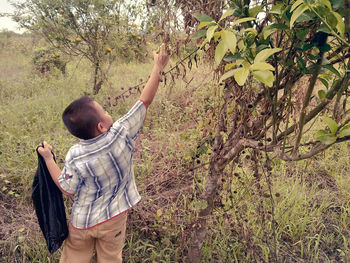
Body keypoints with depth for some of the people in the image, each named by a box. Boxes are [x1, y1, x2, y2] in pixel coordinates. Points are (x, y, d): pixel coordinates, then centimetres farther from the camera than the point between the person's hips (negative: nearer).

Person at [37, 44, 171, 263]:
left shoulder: (75, 157, -26)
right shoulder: (122, 133, -27)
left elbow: (67, 188, -10)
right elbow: (145, 101, -20)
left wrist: (48, 158, -1)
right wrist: (159, 66, -11)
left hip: (83, 222, -1)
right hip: (114, 219, 1)